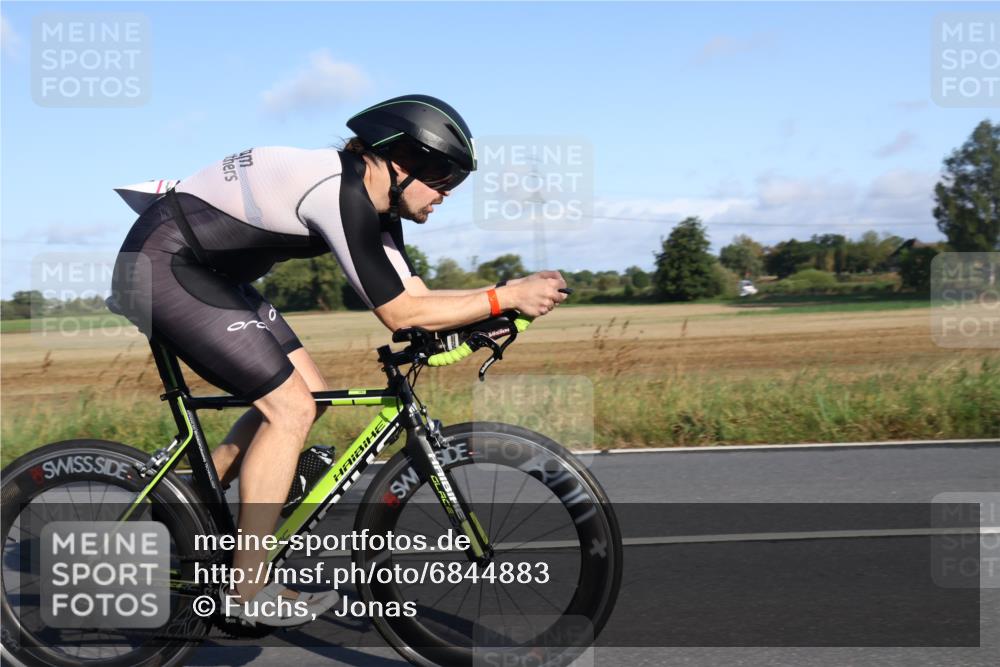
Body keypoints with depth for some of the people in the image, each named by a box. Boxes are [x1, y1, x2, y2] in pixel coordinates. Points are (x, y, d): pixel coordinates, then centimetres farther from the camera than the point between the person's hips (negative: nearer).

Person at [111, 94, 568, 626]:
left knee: (307, 393, 8)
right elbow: (398, 313, -24)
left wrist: (505, 295, -5)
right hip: (161, 268, -10)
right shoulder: (340, 192, -25)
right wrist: (506, 298, -22)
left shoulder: (374, 200, 4)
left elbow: (414, 296, 4)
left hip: (205, 272, 10)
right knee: (290, 408, -11)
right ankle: (247, 589, -1)